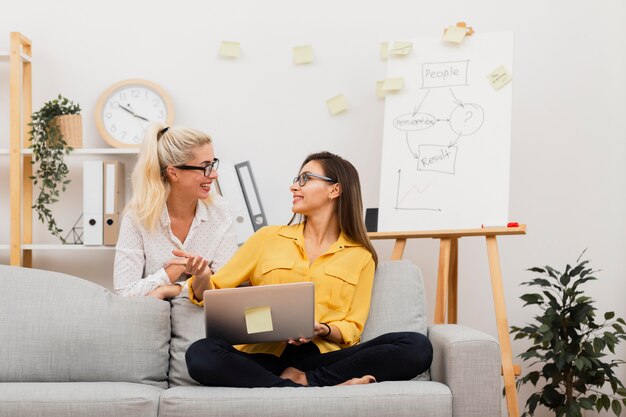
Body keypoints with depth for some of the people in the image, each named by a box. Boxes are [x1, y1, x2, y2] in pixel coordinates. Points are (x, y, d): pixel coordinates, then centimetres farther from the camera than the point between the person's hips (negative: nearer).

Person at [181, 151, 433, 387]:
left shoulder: (360, 256, 13)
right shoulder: (268, 238, 15)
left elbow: (352, 328, 7)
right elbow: (210, 293, 15)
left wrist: (324, 330, -14)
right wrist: (200, 276, -8)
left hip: (323, 357, 0)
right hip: (266, 354, 0)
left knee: (417, 346, -23)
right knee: (201, 354, -32)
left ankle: (305, 379, -23)